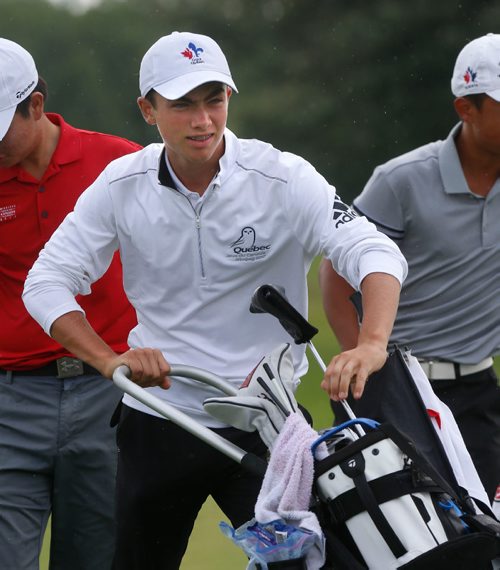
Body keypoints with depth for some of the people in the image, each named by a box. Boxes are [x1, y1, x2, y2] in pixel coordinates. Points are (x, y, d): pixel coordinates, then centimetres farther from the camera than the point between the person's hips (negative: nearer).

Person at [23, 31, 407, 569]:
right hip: (157, 420, 2)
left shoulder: (283, 179, -12)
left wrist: (371, 344, -41)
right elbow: (47, 283, -3)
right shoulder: (121, 185, -5)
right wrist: (110, 360, -19)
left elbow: (376, 253, -21)